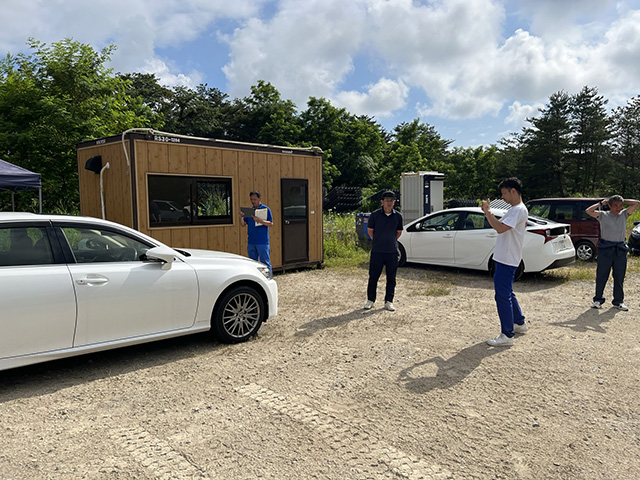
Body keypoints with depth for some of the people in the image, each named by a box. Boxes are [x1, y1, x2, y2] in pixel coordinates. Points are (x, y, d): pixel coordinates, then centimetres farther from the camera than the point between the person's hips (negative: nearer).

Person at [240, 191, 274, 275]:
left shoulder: (266, 209, -1)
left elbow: (270, 223, -7)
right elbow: (243, 224, 11)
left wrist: (260, 221, -21)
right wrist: (241, 217, -9)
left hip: (262, 242, -5)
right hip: (251, 242, 5)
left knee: (265, 263, -3)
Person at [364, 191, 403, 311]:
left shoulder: (398, 216, 5)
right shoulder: (375, 215, -2)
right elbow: (370, 230, 8)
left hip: (392, 251, 2)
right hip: (377, 251, -2)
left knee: (391, 278, 7)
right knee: (373, 276, 4)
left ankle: (389, 301, 18)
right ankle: (370, 300, 18)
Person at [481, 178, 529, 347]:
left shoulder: (519, 210, -17)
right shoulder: (514, 209, 17)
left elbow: (500, 228, -28)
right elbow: (499, 226, 21)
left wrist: (487, 211, -19)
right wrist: (488, 212, 10)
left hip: (507, 260, -11)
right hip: (504, 259, 11)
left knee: (502, 296, -7)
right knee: (507, 293, 22)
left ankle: (507, 335, -1)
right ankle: (519, 323, 37)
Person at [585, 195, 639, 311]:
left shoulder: (624, 214, 11)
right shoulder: (603, 215, 3)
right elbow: (588, 211, -11)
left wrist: (623, 201, 9)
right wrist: (601, 203, -1)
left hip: (620, 249, 3)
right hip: (605, 248, -3)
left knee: (619, 277, 7)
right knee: (601, 275, 2)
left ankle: (618, 301, 18)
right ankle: (598, 299, 13)